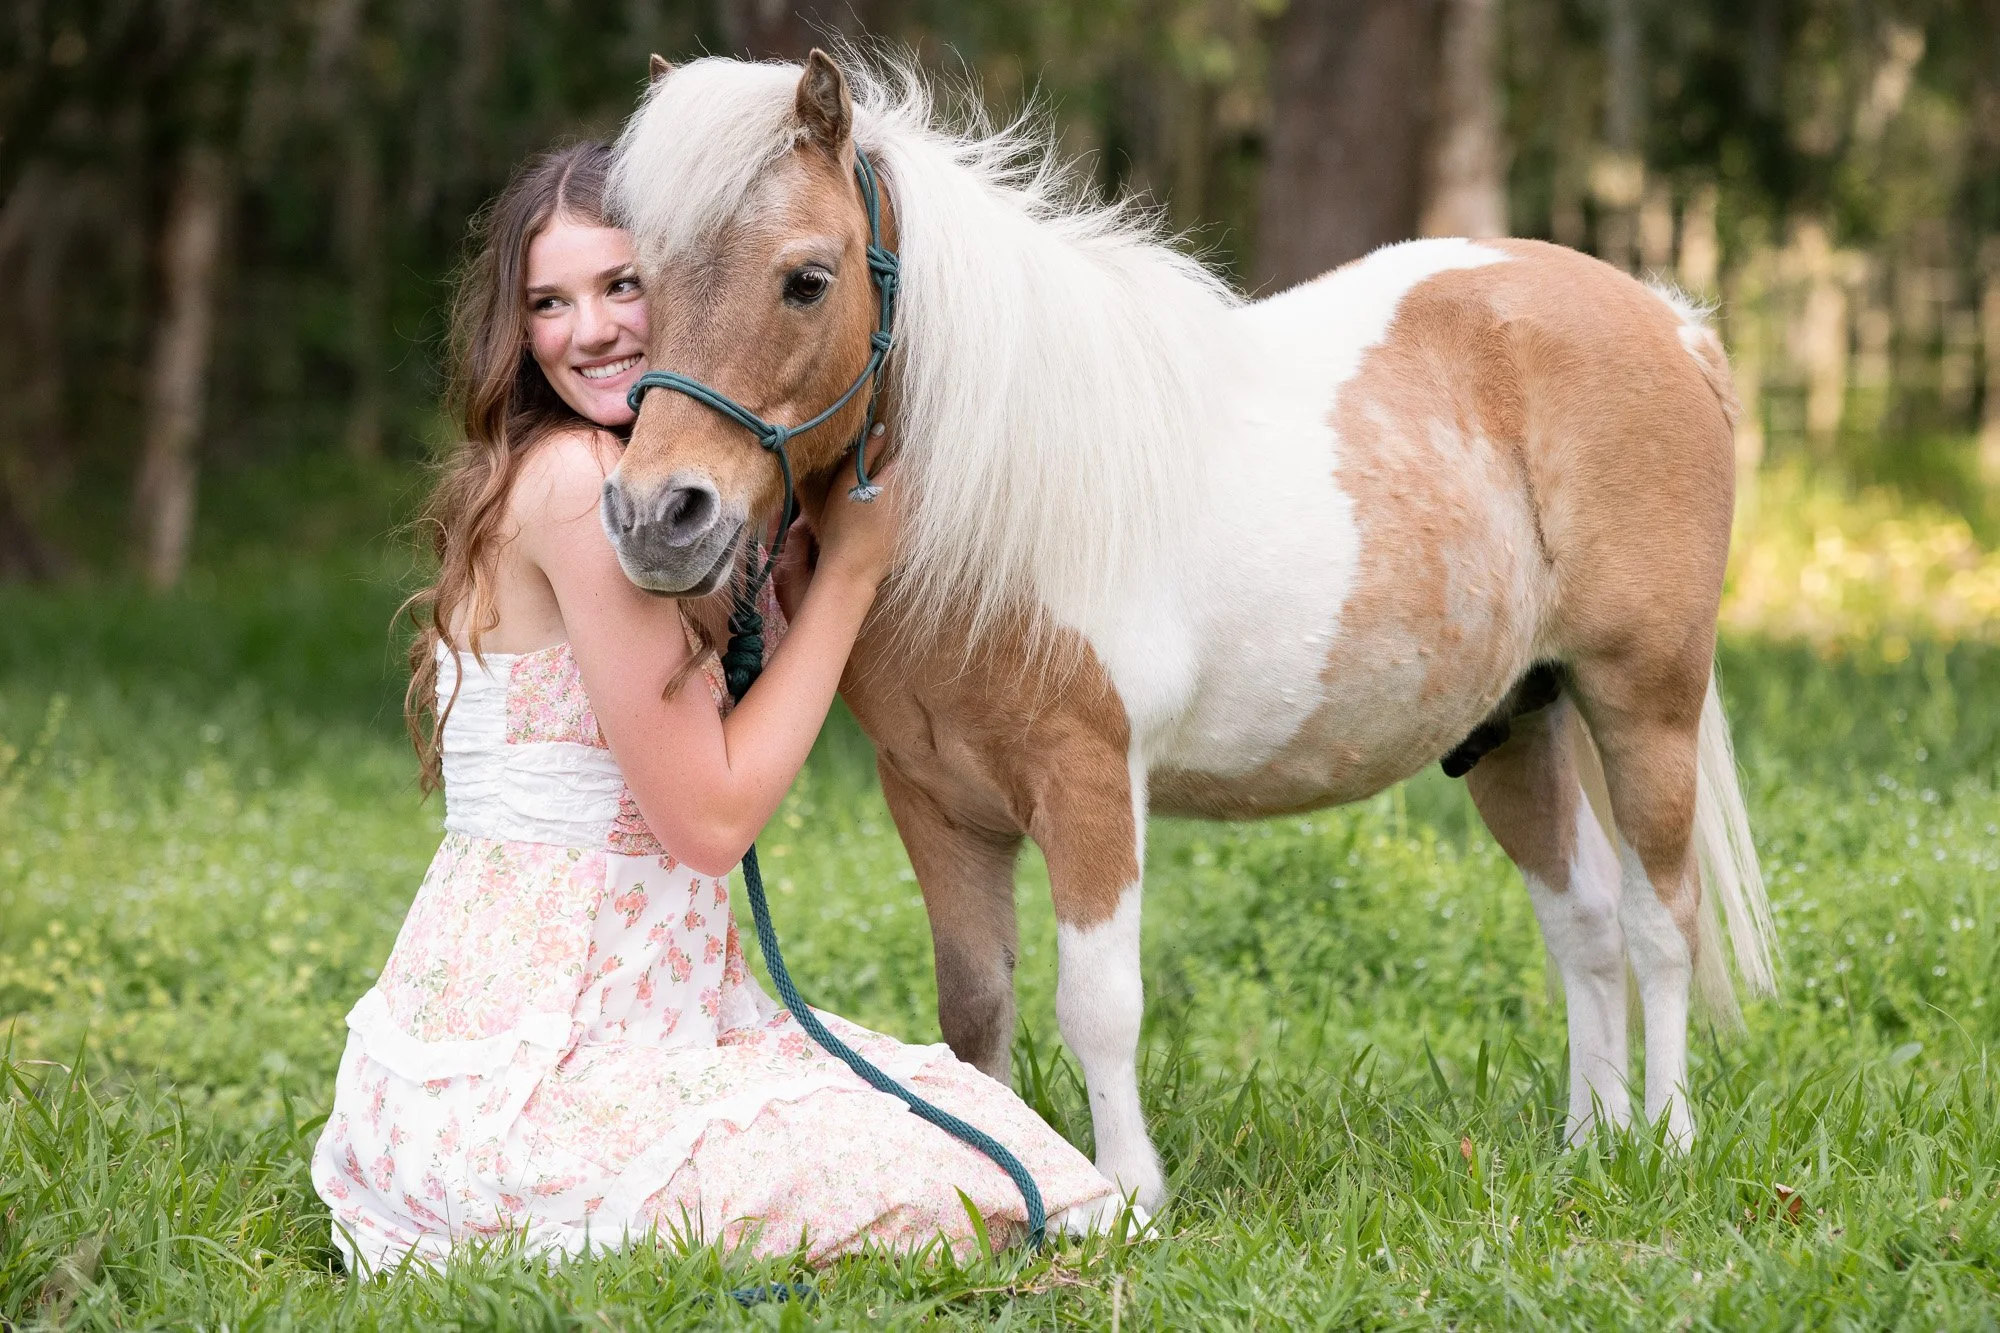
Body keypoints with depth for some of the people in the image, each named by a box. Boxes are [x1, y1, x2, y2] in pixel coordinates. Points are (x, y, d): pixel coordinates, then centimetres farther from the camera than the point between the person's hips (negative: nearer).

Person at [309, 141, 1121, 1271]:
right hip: (518, 1064, -9)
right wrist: (850, 568, -7)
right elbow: (710, 818, -15)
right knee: (955, 1196, -15)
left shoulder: (638, 477, 14)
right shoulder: (575, 477, -16)